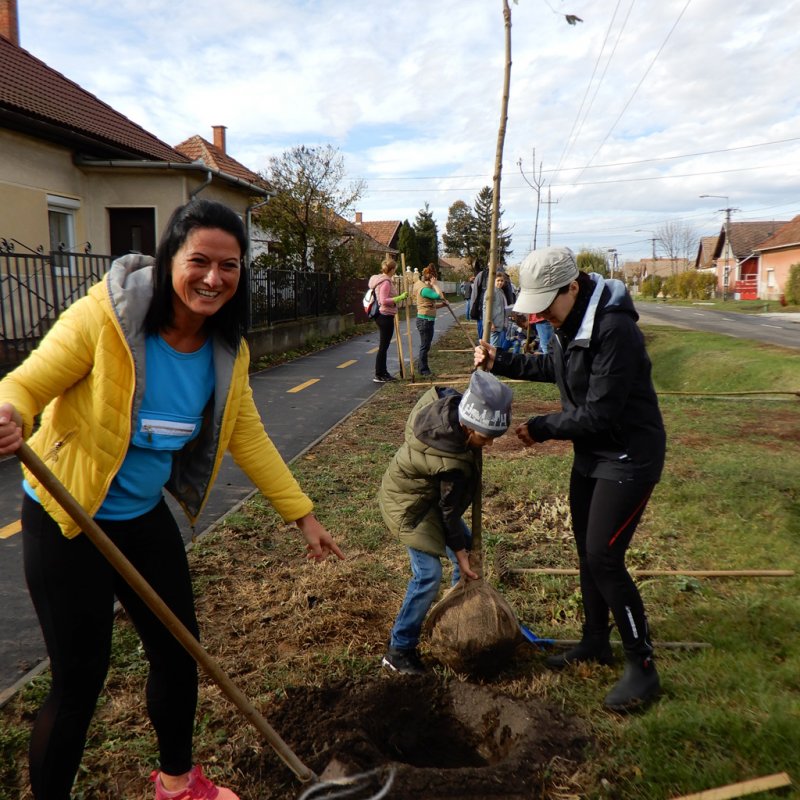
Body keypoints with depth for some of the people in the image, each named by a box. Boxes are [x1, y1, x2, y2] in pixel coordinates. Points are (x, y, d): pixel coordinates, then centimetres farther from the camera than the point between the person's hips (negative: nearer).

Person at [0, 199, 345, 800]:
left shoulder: (228, 351, -5)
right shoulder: (106, 315, -22)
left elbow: (247, 436, 0)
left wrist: (303, 515, -1)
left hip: (145, 515, 6)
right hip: (66, 521, -5)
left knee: (178, 651, 16)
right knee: (80, 677, 1)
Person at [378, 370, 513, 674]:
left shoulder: (446, 400, -20)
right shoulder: (451, 464, -37)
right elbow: (450, 511, -23)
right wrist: (459, 552, -11)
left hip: (426, 489, 10)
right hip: (409, 503, -10)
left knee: (467, 549, 14)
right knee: (428, 574, -12)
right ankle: (399, 650, 4)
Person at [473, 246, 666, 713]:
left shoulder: (615, 330, -28)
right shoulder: (569, 323, 1)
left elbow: (599, 413, -28)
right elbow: (555, 367, 20)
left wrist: (541, 429, -15)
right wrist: (502, 363, 9)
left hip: (628, 457, -9)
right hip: (591, 454, 9)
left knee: (604, 558, -7)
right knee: (587, 551, 16)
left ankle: (643, 668, 11)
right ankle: (596, 642, 36)